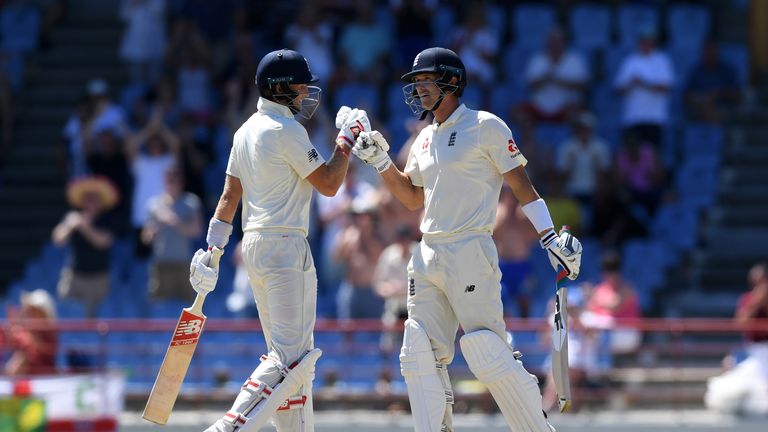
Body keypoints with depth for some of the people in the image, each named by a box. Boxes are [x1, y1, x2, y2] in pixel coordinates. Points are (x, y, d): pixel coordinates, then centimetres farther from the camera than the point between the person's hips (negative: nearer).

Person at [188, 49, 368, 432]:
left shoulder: (245, 131, 15)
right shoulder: (287, 130, -12)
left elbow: (229, 195, 15)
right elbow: (328, 184, -10)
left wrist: (212, 248, 14)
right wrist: (347, 138, 0)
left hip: (253, 244, 10)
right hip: (285, 246, -10)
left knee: (288, 353, 12)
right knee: (291, 356, -13)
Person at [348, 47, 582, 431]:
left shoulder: (485, 127, -3)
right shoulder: (425, 139, 17)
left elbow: (522, 187, -5)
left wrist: (550, 238, -13)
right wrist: (381, 162, 11)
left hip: (470, 254, -7)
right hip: (428, 256, 7)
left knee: (489, 354, -11)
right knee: (420, 356, 1)